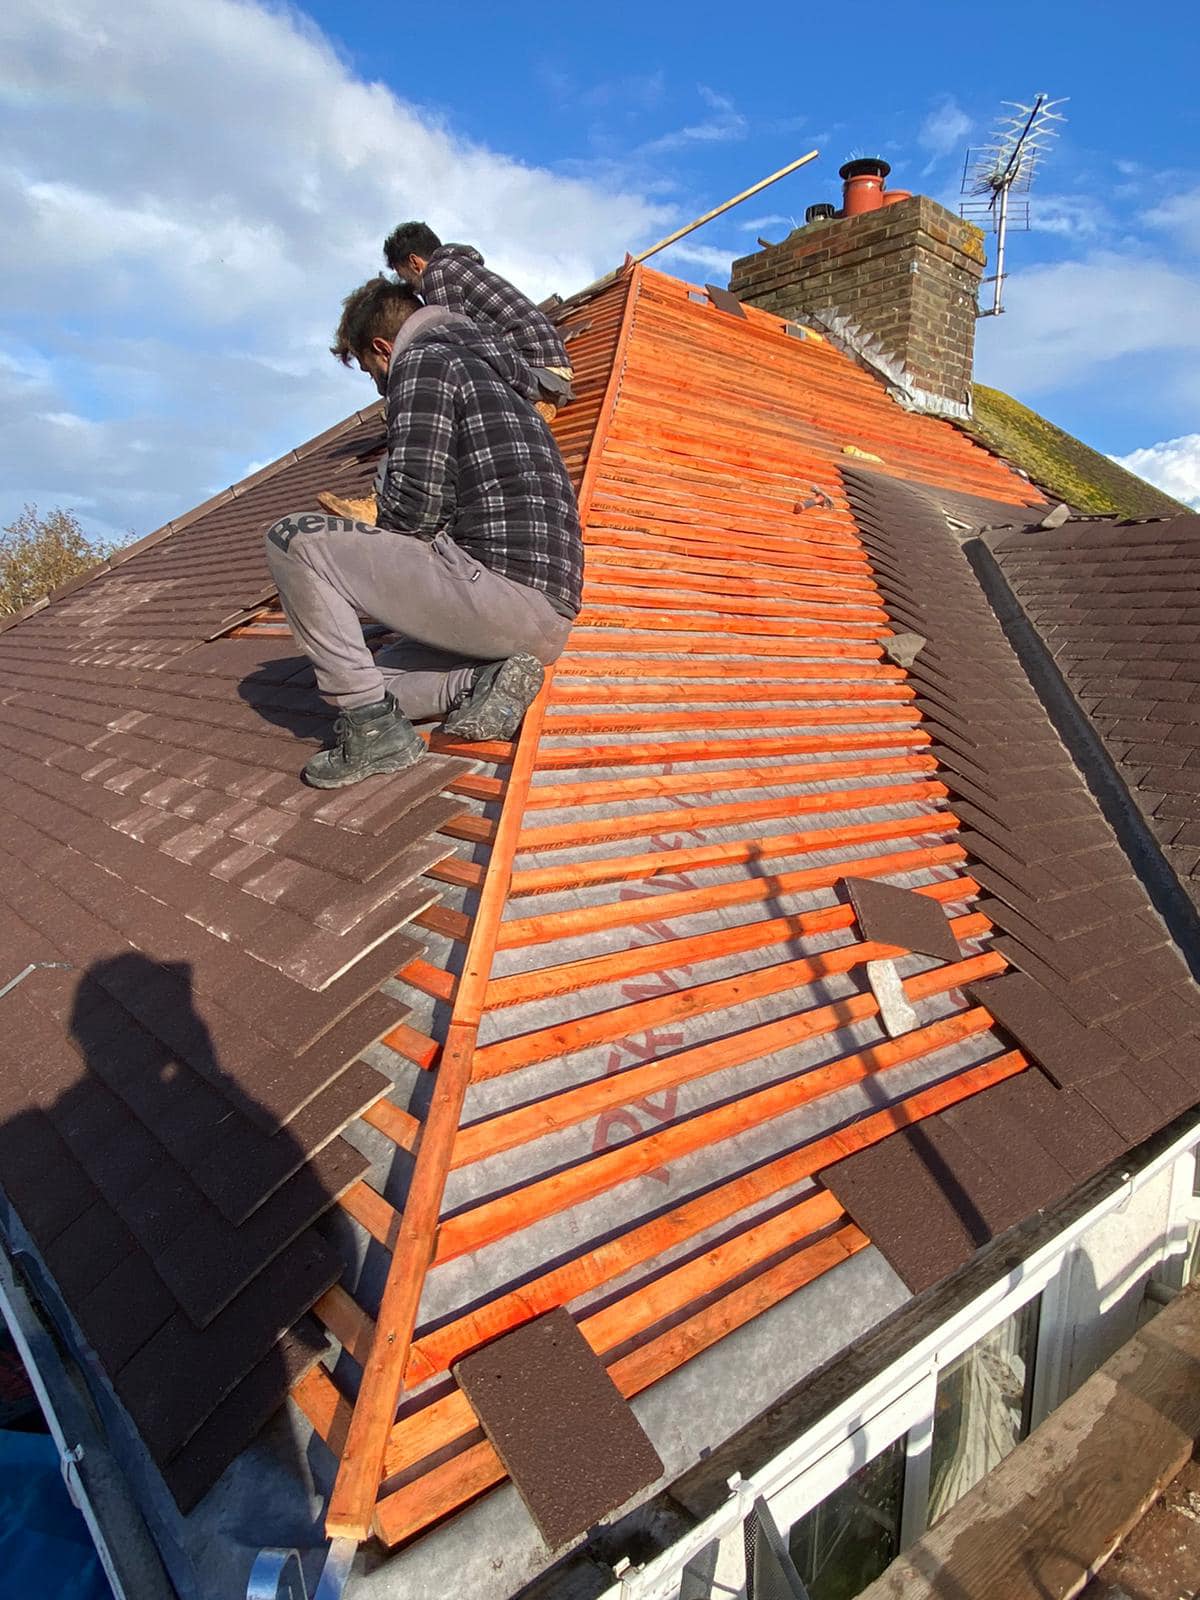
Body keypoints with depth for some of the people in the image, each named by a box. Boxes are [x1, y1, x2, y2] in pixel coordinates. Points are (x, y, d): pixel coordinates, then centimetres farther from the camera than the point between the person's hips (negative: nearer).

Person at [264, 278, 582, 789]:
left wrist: (374, 569, 9)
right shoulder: (498, 378, 30)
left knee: (291, 539, -7)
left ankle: (373, 727, -11)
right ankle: (486, 679, 0)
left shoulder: (423, 360, 1)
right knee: (372, 681, 24)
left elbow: (414, 500, -12)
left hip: (498, 585, -10)